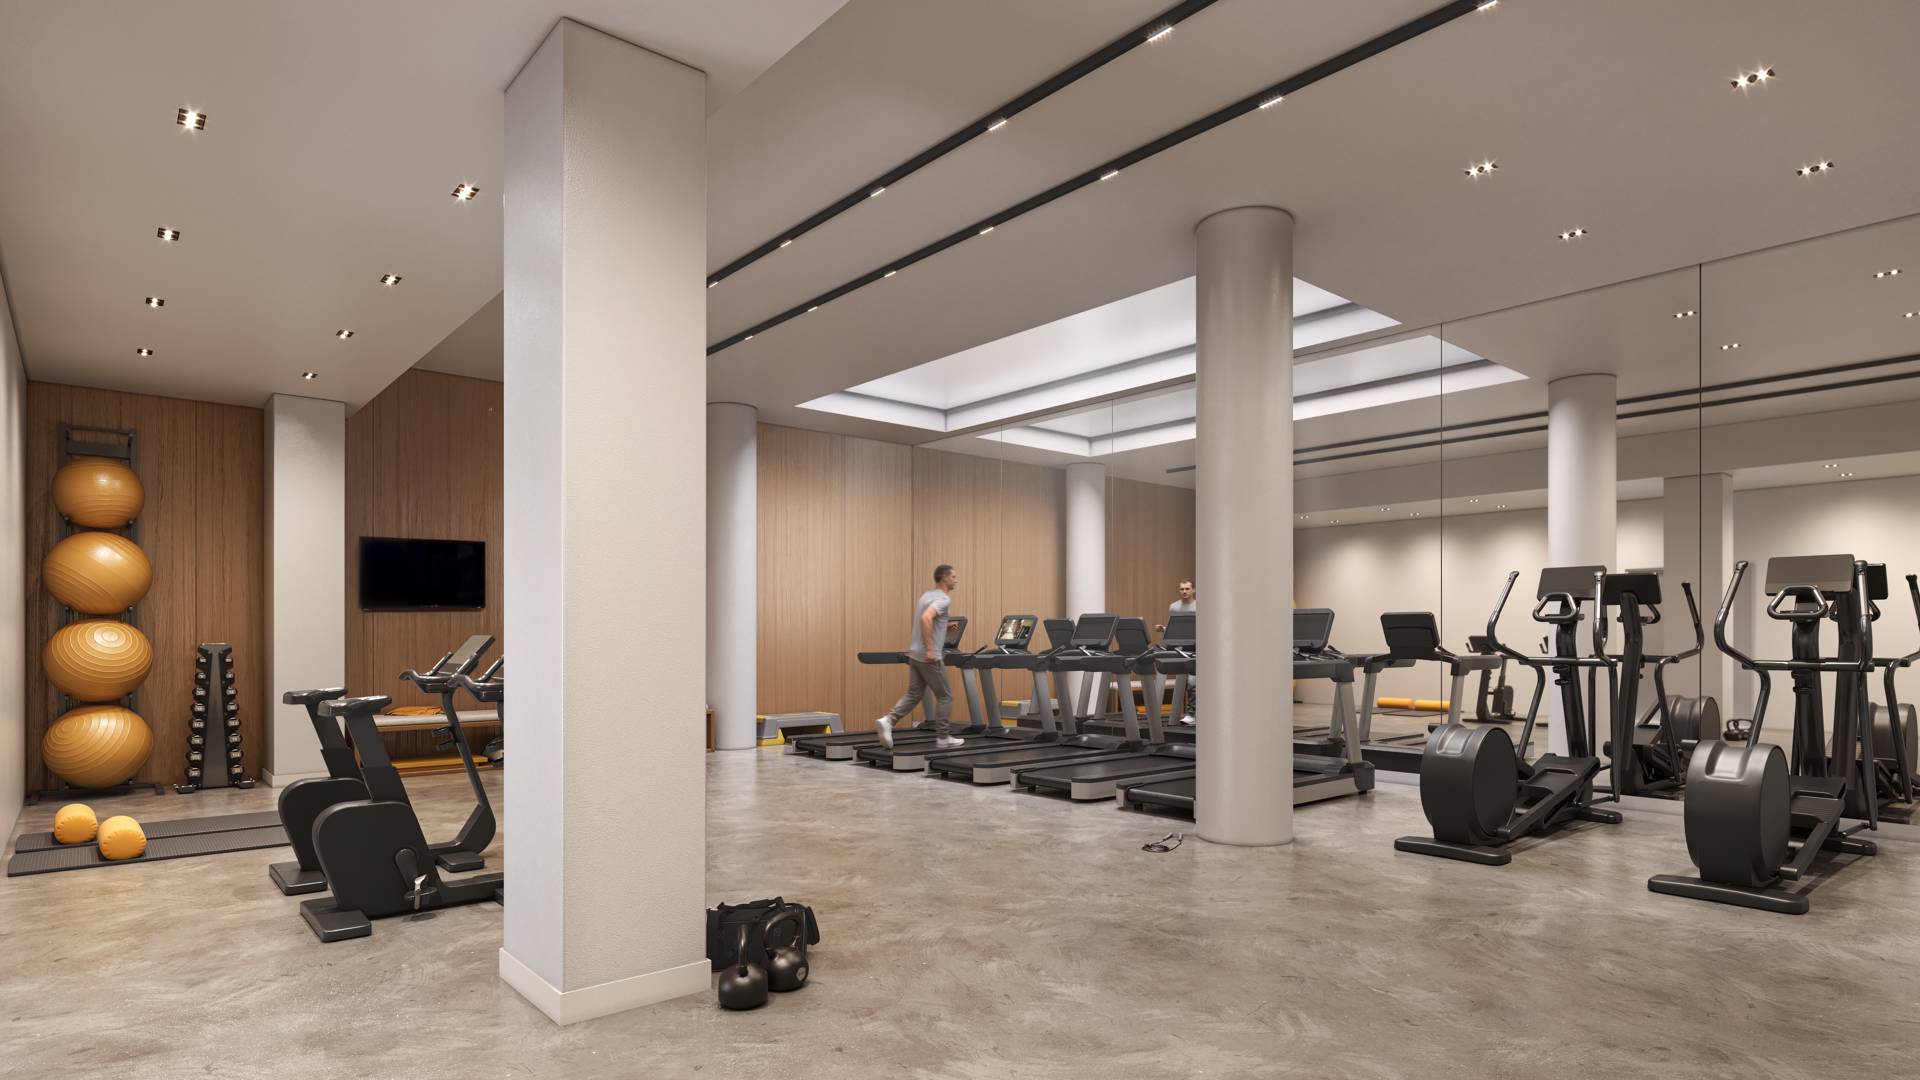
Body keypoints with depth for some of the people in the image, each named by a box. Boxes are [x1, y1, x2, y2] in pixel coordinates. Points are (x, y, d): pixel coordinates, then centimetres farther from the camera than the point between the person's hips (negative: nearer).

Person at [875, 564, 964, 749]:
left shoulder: (927, 595, 15)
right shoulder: (943, 599, -15)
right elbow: (925, 619, -31)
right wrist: (929, 649, -29)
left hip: (915, 654, 9)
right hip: (929, 657, -9)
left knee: (913, 694, 9)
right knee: (944, 697, 4)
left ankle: (888, 721, -8)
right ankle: (942, 738, 10)